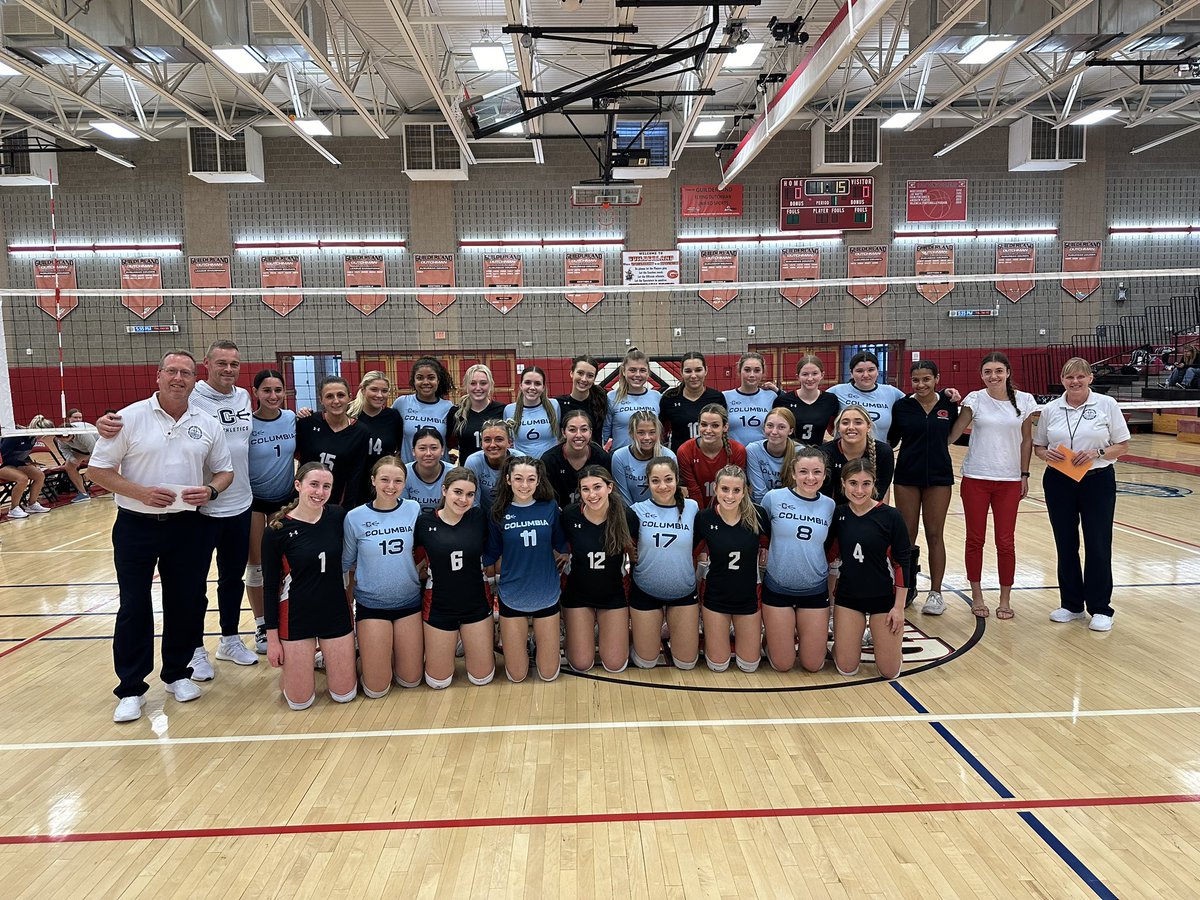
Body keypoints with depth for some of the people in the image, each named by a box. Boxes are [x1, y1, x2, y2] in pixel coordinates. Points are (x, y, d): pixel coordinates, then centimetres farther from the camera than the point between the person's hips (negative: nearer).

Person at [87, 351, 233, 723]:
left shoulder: (207, 424, 2)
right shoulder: (130, 418, -6)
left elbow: (225, 471, 10)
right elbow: (98, 469, -5)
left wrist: (210, 490, -12)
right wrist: (141, 493, -18)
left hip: (187, 526, 3)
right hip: (136, 526, -2)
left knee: (185, 603, 9)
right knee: (134, 608, 4)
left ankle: (177, 673, 28)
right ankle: (131, 689, 16)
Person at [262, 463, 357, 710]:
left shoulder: (338, 517, -7)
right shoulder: (278, 528, -13)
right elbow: (270, 586, -7)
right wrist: (272, 637, -6)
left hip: (336, 613, 3)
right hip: (296, 617, -2)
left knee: (345, 695, 8)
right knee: (300, 702, 4)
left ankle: (326, 657, 37)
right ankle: (299, 660, 33)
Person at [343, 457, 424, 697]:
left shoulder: (413, 509, -6)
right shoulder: (355, 517, -9)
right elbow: (348, 566, 2)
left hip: (410, 602, 2)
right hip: (371, 604, -2)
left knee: (410, 680, 8)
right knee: (376, 689, 2)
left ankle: (392, 649, 36)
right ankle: (363, 650, 30)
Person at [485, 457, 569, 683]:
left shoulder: (550, 508, -7)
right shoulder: (499, 512, -8)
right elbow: (491, 554, -1)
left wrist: (563, 554, -5)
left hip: (546, 595, 1)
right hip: (512, 597, 0)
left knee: (548, 674, 9)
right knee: (516, 676, 8)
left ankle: (538, 643, 39)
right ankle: (521, 645, 39)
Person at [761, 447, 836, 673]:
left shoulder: (830, 506, -3)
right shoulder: (774, 498, -11)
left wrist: (833, 589, 11)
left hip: (815, 590, 2)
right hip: (778, 588, -2)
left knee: (813, 665, 8)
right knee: (782, 665, 5)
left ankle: (807, 634, 37)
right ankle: (772, 637, 34)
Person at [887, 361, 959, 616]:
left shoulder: (948, 404, 0)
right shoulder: (902, 406, -2)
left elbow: (953, 434, 8)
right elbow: (891, 440, 3)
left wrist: (955, 401, 1)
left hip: (939, 476, 0)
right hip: (907, 476, 0)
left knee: (934, 535, 6)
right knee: (906, 535, 6)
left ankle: (936, 592, 16)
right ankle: (906, 588, 21)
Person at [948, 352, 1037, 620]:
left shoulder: (1024, 401, 1)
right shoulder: (975, 399, -3)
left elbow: (1026, 440, 7)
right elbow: (953, 434, -5)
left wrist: (1024, 474, 5)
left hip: (1009, 480, 1)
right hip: (975, 478, -1)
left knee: (1006, 542, 4)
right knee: (975, 539, 7)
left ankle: (1005, 599, 17)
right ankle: (977, 596, 20)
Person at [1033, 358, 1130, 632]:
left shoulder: (1107, 405, -2)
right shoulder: (1050, 410, 4)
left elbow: (1122, 446, 0)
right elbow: (1038, 446, 10)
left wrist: (1097, 453, -17)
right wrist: (1047, 454, -11)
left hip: (1098, 482, -2)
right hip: (1059, 483, 3)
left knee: (1098, 546, -1)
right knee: (1065, 545, 9)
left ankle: (1100, 609, 13)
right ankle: (1071, 605, 22)